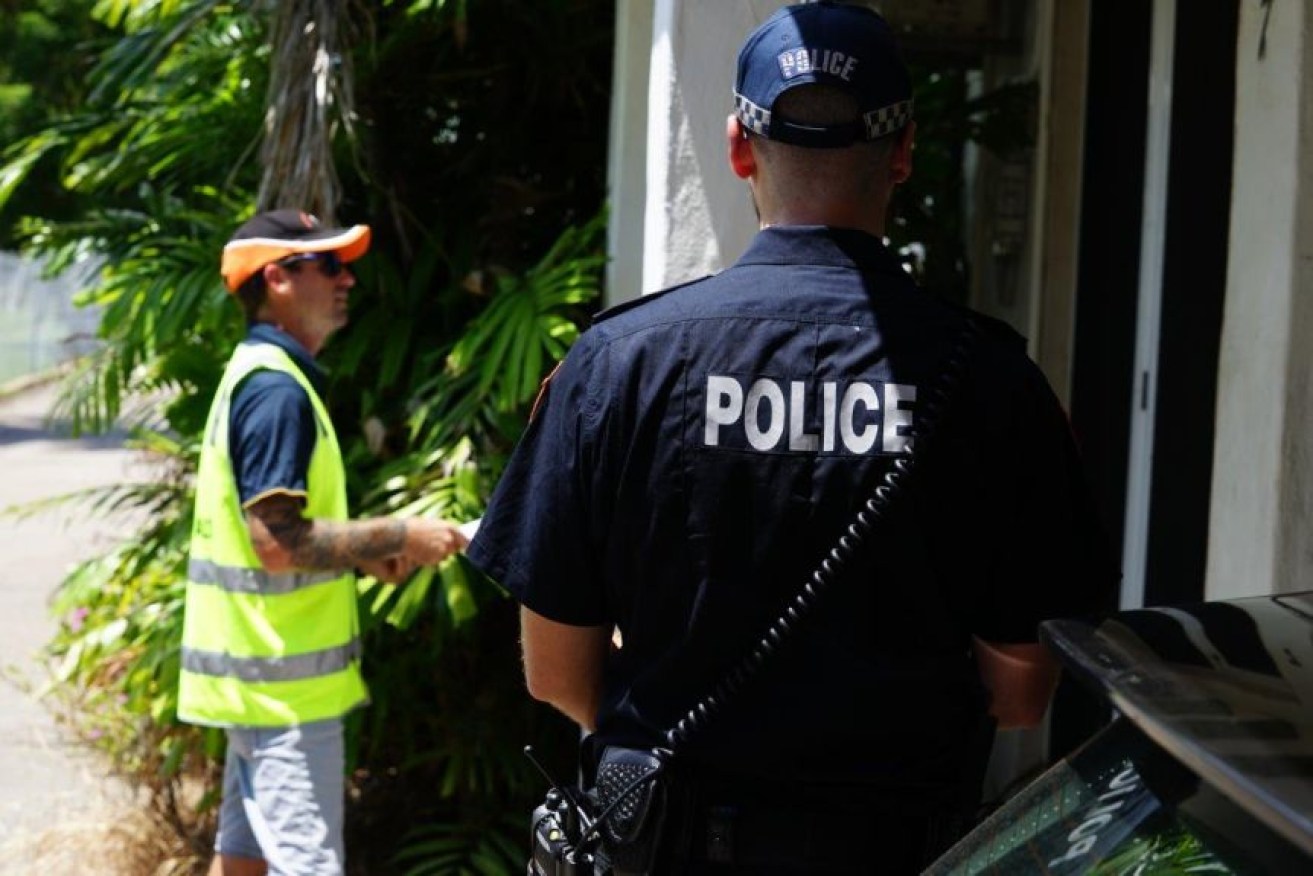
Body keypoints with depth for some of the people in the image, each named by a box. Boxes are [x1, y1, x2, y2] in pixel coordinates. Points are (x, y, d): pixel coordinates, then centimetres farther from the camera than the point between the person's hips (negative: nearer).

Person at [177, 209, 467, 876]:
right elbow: (278, 542, -24)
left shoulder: (259, 376, 14)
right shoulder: (276, 388, -17)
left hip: (260, 673, 10)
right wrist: (399, 537, -16)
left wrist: (363, 553, 9)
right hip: (284, 678, -10)